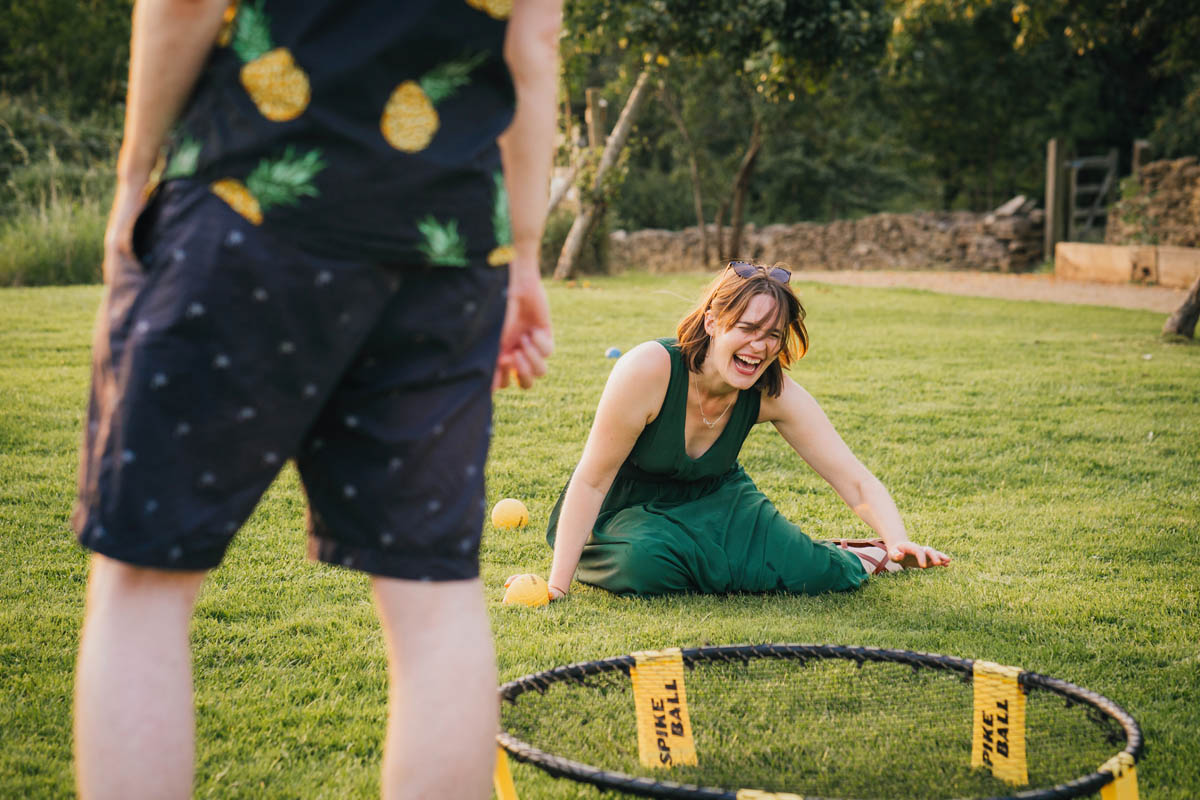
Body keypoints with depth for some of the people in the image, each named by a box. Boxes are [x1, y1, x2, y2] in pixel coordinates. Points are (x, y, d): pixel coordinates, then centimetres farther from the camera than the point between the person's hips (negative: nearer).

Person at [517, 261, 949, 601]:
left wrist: (898, 540, -38)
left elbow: (856, 481, -18)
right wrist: (557, 586, -26)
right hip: (630, 507, -3)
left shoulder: (775, 394, -18)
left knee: (812, 574, -17)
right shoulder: (650, 369, -31)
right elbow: (591, 481, -25)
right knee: (647, 563, -36)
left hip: (712, 497, 3)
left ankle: (855, 558, 19)